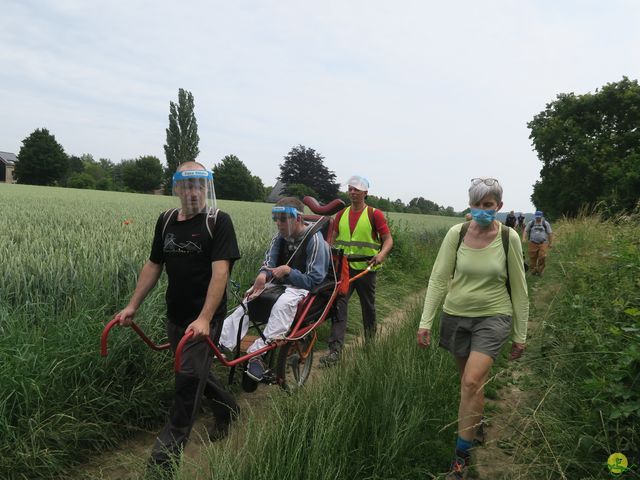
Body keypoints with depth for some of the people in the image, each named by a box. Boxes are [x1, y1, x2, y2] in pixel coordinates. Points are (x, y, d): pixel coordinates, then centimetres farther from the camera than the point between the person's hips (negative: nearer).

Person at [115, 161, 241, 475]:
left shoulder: (218, 221, -12)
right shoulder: (166, 220, 6)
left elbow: (220, 272, -20)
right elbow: (153, 266, 12)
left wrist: (204, 319, -27)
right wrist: (133, 306, 8)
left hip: (204, 318, -6)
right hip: (175, 316, 6)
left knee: (188, 378, -3)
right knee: (196, 370, 18)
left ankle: (165, 456, 10)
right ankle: (227, 410, 43)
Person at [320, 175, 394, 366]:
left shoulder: (374, 214, -3)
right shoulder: (341, 214, 10)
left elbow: (388, 239, -5)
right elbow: (334, 238, 16)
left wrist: (381, 254, -24)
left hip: (366, 269, -2)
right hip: (343, 267, 3)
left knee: (368, 307, 13)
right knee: (338, 305, -10)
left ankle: (370, 341, 34)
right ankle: (335, 349, -10)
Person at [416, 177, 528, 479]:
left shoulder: (509, 238, -9)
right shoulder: (456, 234, -7)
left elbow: (518, 288, -1)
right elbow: (438, 279, -5)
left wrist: (520, 335, 2)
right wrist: (425, 321, -9)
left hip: (493, 317, -2)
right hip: (456, 316, 2)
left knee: (472, 382, -14)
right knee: (470, 379, 16)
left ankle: (461, 455, 0)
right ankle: (475, 422, 45)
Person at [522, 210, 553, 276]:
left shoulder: (546, 224, 5)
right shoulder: (530, 223, 8)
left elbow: (550, 234, 8)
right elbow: (526, 231, 8)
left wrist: (550, 243, 7)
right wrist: (524, 238, -9)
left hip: (543, 244, -1)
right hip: (533, 243, 1)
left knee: (542, 257, -13)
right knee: (532, 258, 2)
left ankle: (540, 271, 2)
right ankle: (533, 270, 18)